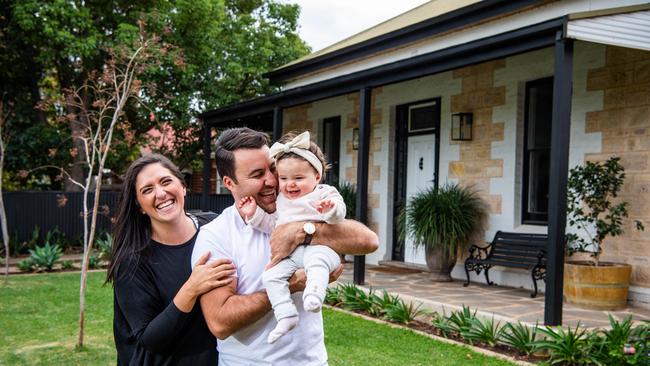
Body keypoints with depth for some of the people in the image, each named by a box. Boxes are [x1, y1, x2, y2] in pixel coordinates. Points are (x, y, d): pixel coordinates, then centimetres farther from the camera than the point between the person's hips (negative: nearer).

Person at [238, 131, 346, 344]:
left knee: (316, 261, -38)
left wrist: (330, 209, -33)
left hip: (318, 245, -5)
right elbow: (273, 225, 26)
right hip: (289, 252, 5)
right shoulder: (281, 200, 22)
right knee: (271, 275, -17)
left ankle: (313, 296, -55)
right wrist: (254, 214, 12)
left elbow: (339, 215, -10)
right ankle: (286, 316, -16)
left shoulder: (324, 193, 3)